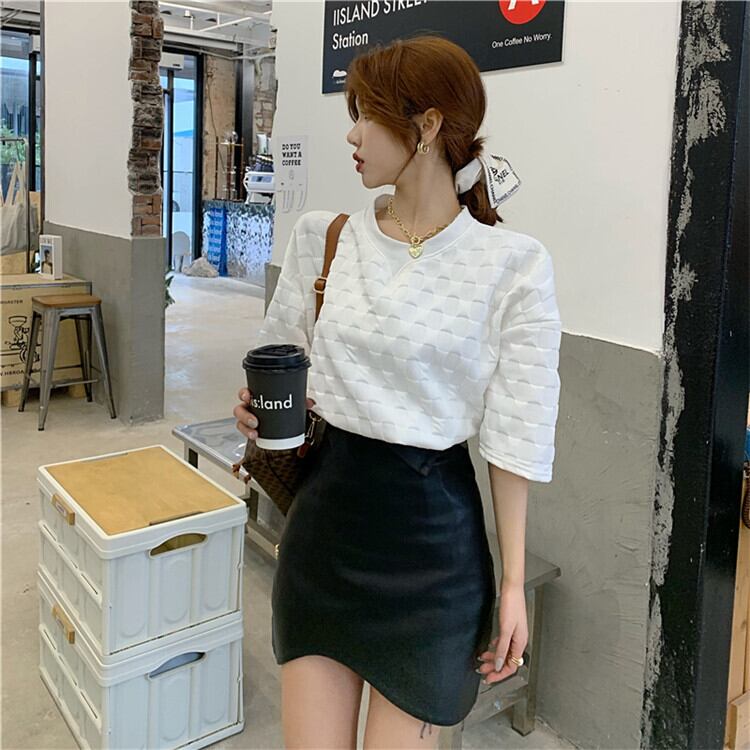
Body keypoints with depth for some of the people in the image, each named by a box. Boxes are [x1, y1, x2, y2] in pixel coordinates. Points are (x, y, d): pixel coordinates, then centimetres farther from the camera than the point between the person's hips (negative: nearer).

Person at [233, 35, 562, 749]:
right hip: (323, 512, 4)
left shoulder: (513, 265, -10)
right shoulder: (321, 236, 1)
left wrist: (513, 581, -5)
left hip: (430, 536, -3)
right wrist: (259, 410, -7)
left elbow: (514, 440, -7)